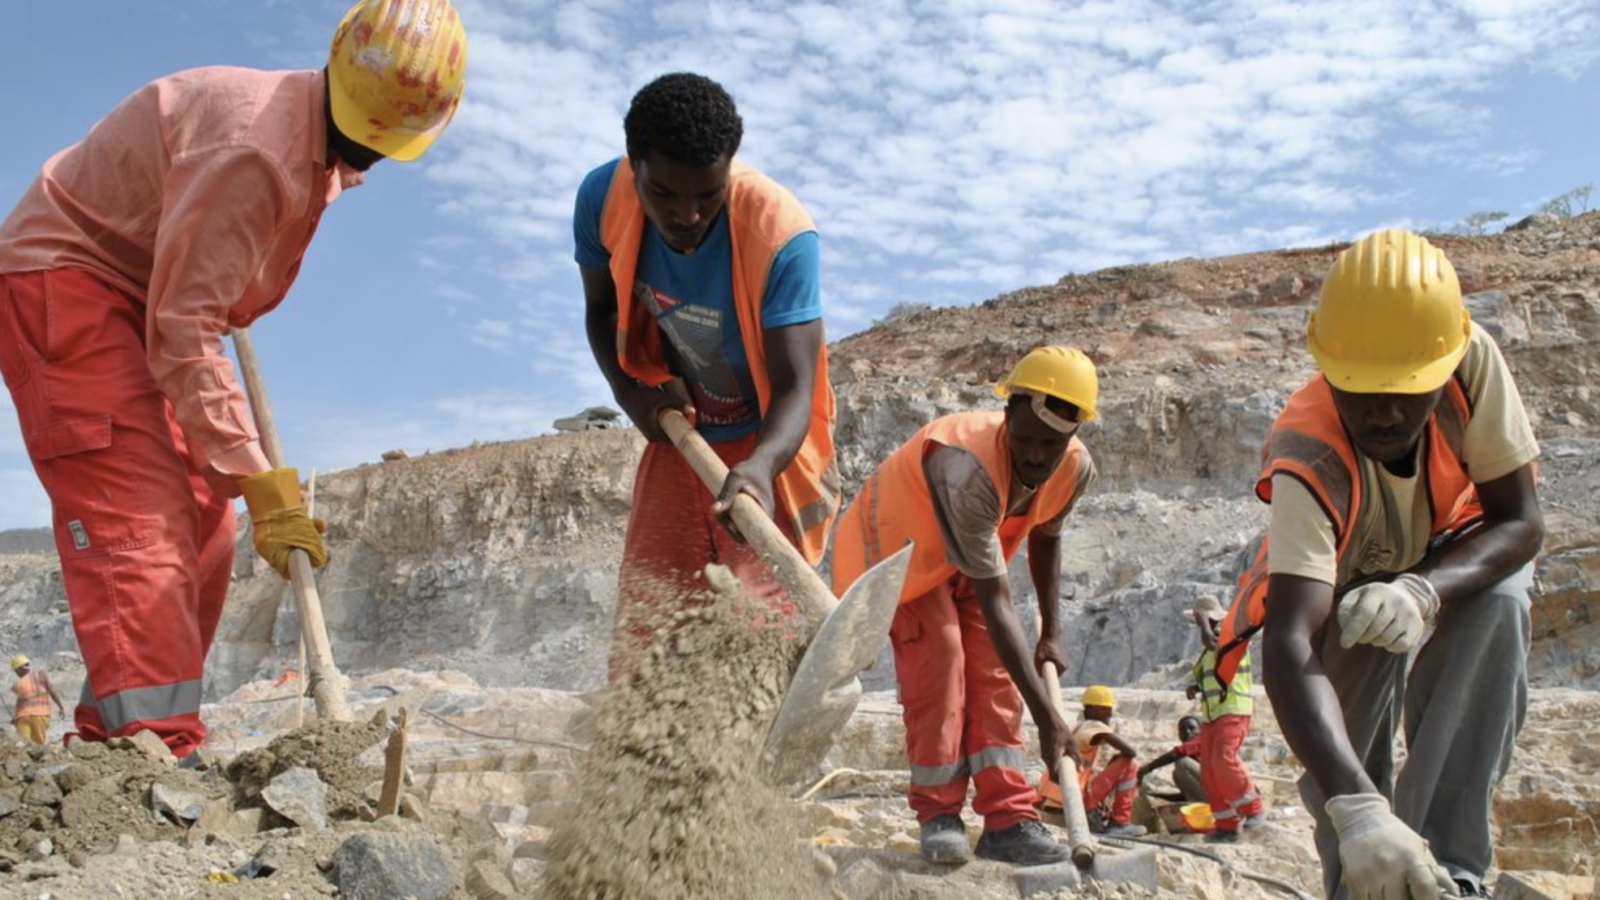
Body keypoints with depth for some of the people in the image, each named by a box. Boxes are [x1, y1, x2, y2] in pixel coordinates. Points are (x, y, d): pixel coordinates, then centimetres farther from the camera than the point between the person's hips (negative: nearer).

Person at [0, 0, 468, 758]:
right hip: (61, 279, -9)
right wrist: (263, 484, -31)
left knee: (200, 524, 5)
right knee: (135, 515, -21)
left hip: (140, 296, 9)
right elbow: (184, 334, -31)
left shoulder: (327, 144, 2)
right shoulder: (254, 148, -29)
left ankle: (110, 735, 11)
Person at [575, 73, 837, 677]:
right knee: (641, 635, 6)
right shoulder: (603, 199, -16)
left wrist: (761, 465, -53)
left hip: (768, 450, -4)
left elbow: (796, 386, -33)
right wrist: (632, 391, -16)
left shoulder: (781, 235, -29)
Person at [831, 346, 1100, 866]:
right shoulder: (968, 469, -43)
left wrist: (1051, 633, 8)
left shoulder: (1076, 469, -20)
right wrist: (1045, 712, -39)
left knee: (993, 673, -5)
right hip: (900, 545, -6)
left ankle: (1007, 821, -2)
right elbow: (995, 603, -41)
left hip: (973, 553, 6)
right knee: (936, 662, -20)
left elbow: (1045, 537, 4)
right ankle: (938, 817, -7)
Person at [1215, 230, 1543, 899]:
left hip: (1448, 557, 2)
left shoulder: (1473, 362, -32)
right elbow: (1289, 650, -51)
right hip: (1345, 582, -2)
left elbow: (1520, 520, -26)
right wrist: (1357, 809, -64)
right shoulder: (1309, 466, -41)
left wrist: (1423, 590, -47)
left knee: (1501, 601, -33)